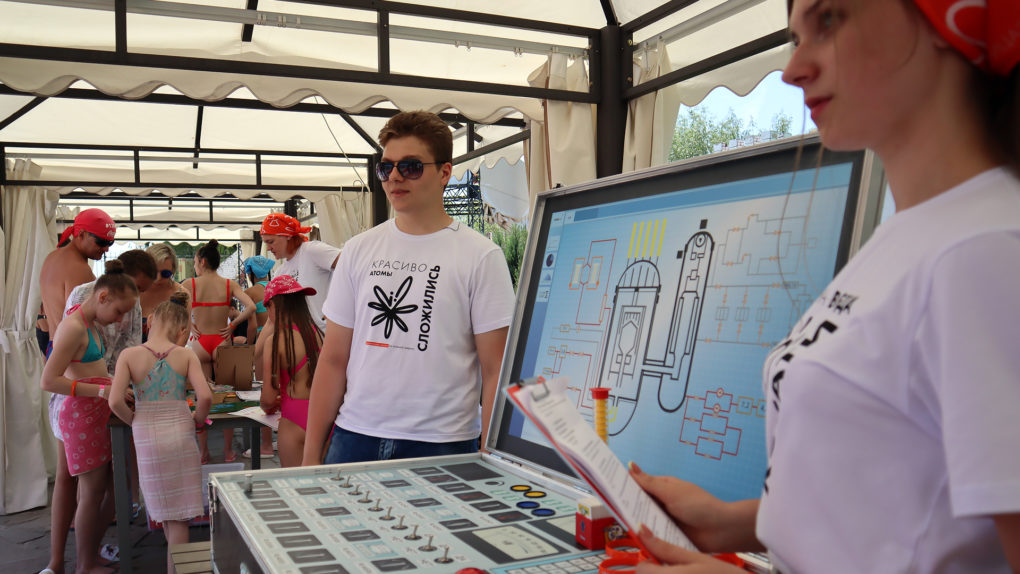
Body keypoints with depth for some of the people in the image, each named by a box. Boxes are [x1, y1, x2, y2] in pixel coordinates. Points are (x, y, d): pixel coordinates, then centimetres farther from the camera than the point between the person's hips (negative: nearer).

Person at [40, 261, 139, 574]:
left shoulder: (91, 324, 11)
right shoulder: (74, 327, -18)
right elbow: (48, 381, -22)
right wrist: (102, 391, -25)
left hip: (97, 414, 9)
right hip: (82, 415, -9)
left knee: (100, 489, 14)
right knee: (92, 492, 0)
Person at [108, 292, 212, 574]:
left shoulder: (129, 355, -4)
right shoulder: (186, 355, -5)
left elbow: (115, 402, -12)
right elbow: (205, 396, -15)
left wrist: (135, 421, 6)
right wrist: (197, 421, 4)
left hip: (147, 438, 1)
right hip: (181, 434, -1)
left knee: (163, 510, 18)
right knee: (179, 517, 7)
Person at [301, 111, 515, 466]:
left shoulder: (482, 257, -4)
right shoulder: (358, 251, 9)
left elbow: (496, 371, -5)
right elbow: (334, 360, 10)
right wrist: (311, 454, 7)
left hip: (441, 445, -3)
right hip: (354, 437, 4)